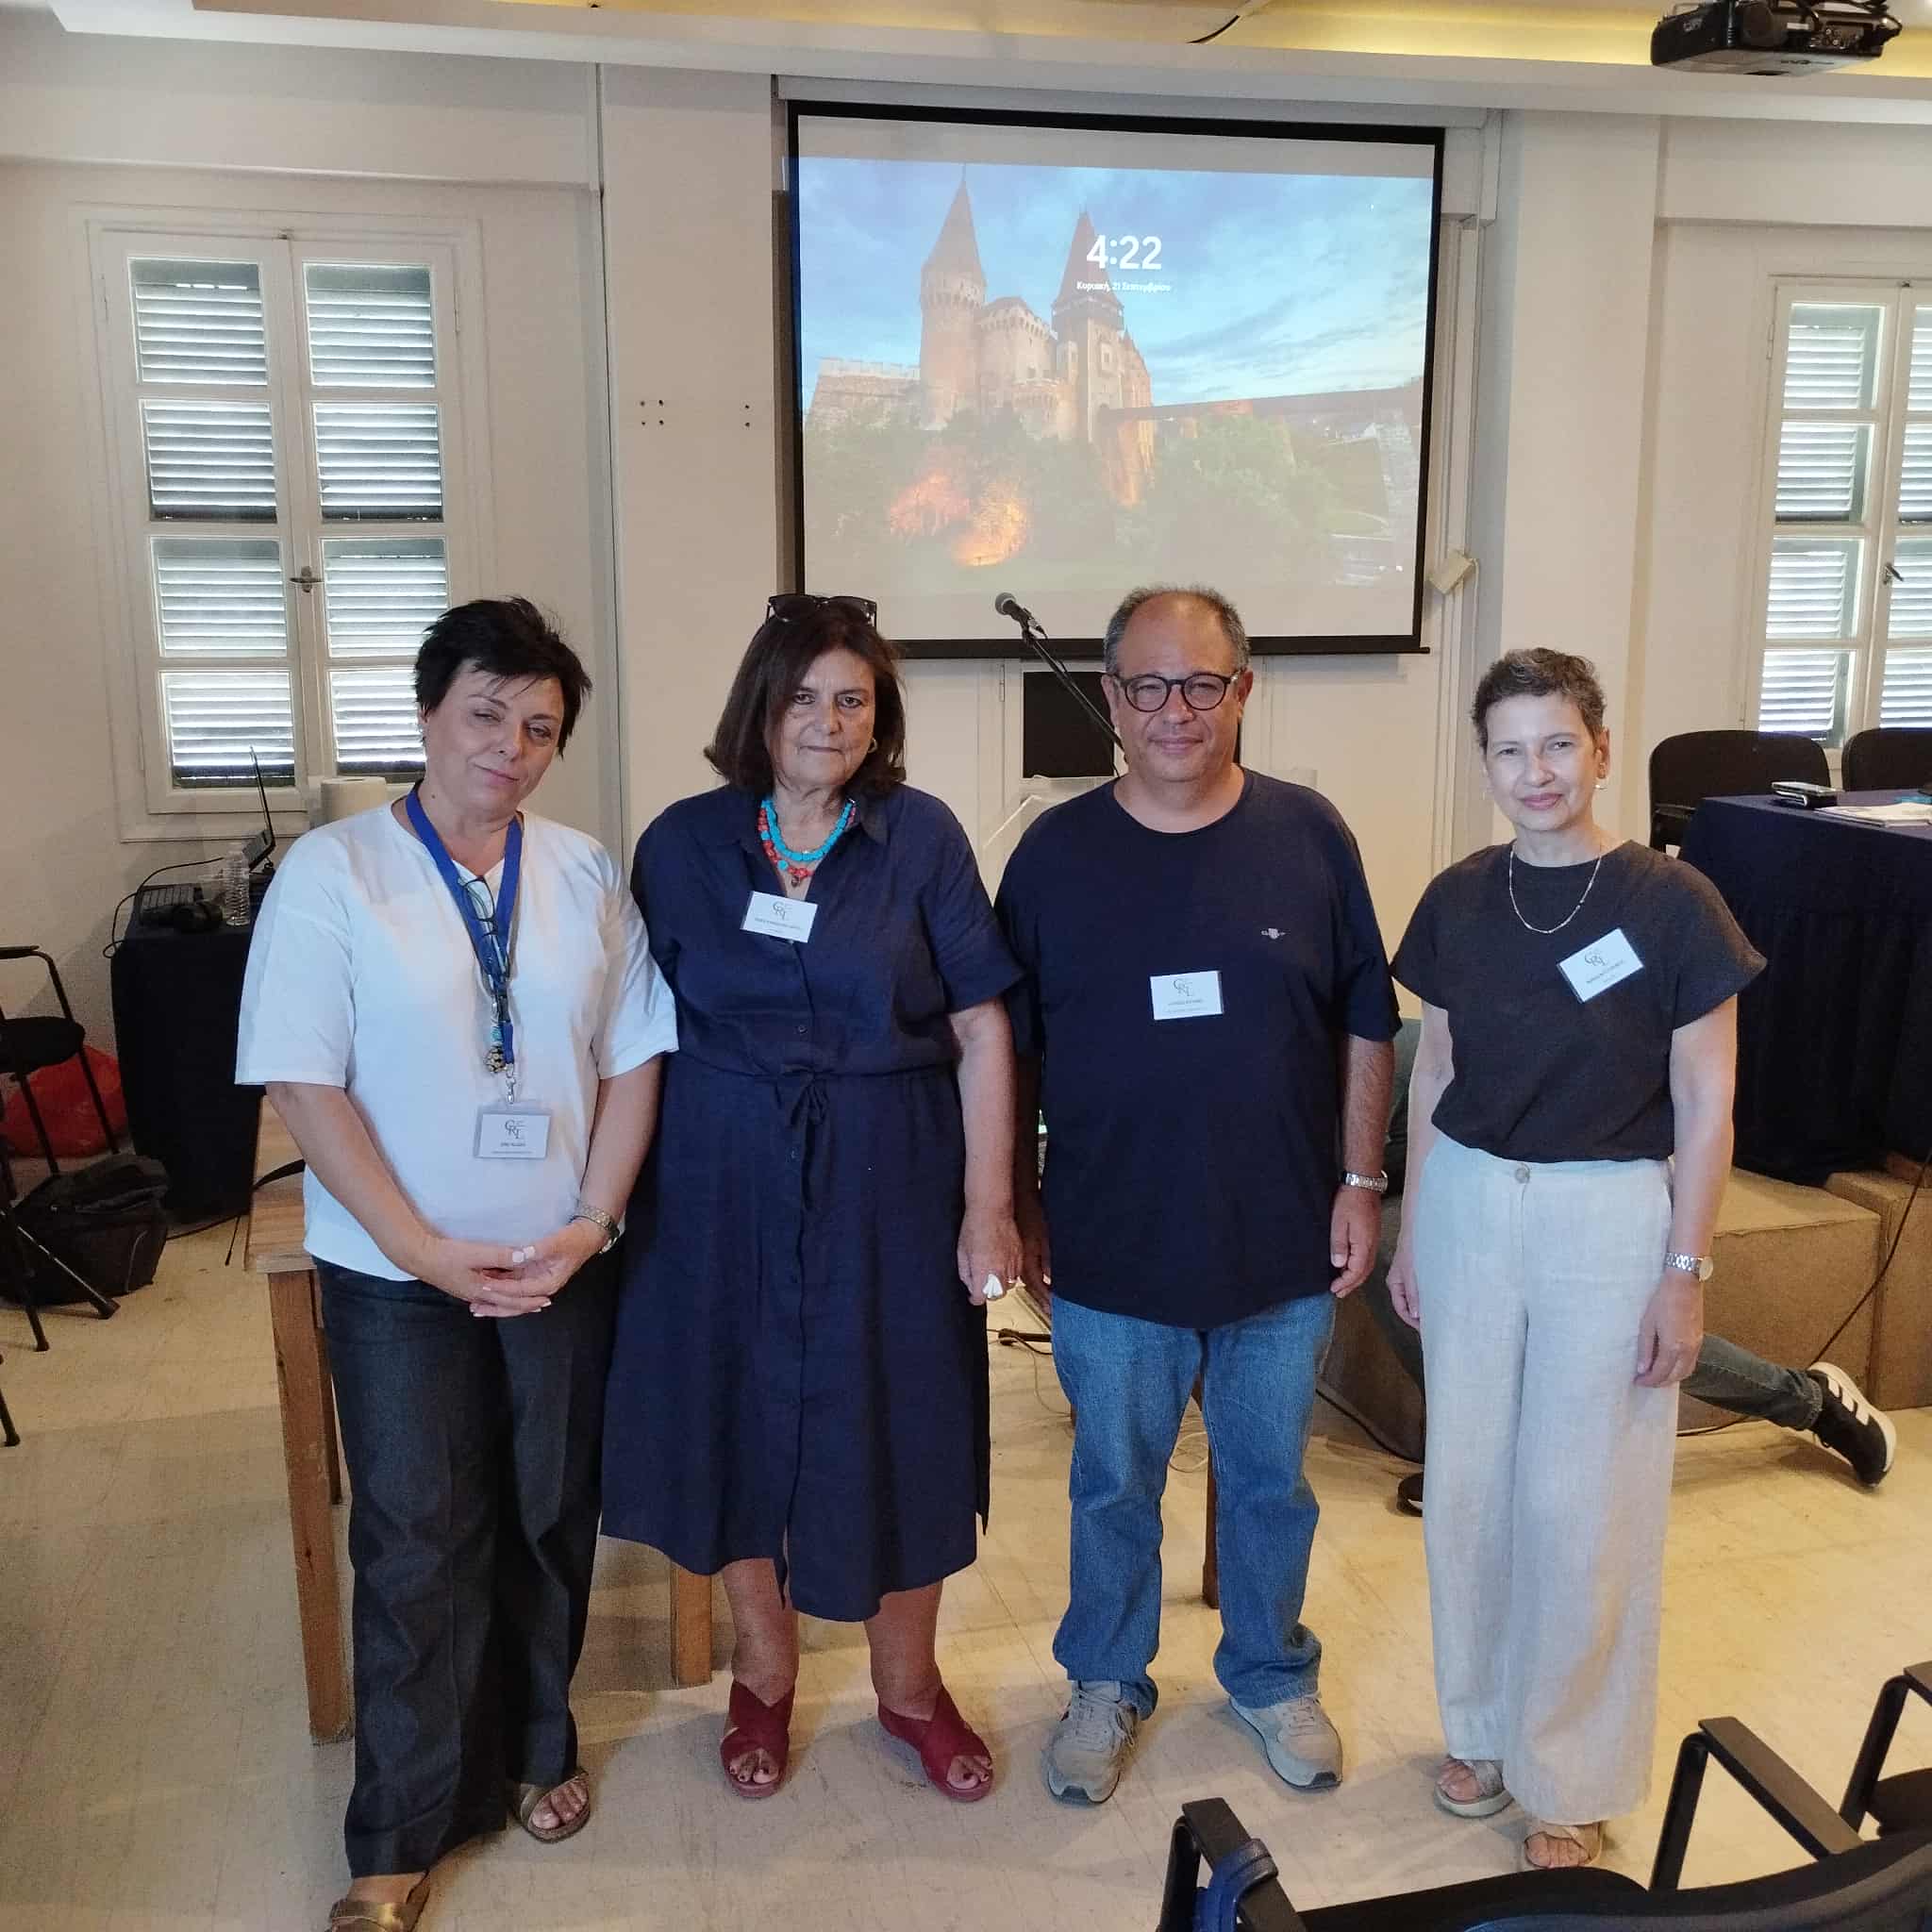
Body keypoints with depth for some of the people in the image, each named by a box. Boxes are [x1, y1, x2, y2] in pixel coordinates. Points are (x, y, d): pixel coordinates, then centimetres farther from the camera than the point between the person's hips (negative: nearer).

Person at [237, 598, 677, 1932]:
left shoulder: (586, 875, 0)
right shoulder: (333, 873, -9)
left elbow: (634, 1058, 2)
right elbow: (305, 1085, -12)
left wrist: (591, 1222, -8)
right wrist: (429, 1252, -15)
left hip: (562, 1262, 3)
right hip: (399, 1272, -3)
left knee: (551, 1522, 15)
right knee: (417, 1546, 6)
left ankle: (537, 1748, 38)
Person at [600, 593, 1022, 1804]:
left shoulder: (921, 837, -5)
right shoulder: (683, 844, -1)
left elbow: (981, 1028, -5)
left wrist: (989, 1201, -9)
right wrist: (626, 1183, -2)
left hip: (888, 1174, -1)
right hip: (726, 1172, 1)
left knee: (900, 1425, 9)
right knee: (740, 1416, 12)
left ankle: (910, 1683, 33)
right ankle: (765, 1679, 35)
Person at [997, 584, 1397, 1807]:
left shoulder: (1308, 837, -5)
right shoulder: (1057, 852, -5)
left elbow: (1365, 1025, 2)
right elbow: (1010, 1048, 1)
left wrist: (1361, 1179, -1)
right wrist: (1019, 1200, 2)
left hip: (1283, 1243, 1)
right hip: (1112, 1246, 0)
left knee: (1272, 1480, 18)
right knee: (1114, 1486, 16)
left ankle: (1273, 1674, 41)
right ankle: (1108, 1683, 38)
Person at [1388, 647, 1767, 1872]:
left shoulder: (1671, 905, -10)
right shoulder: (1459, 901, 1)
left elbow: (1706, 1104, -7)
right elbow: (1436, 1070, 9)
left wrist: (1687, 1270, -8)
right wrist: (1411, 1227, 10)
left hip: (1610, 1218, -4)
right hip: (1471, 1204, 4)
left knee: (1582, 1505, 4)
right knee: (1468, 1481, 13)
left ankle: (1573, 1778, 24)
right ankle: (1482, 1725, 34)